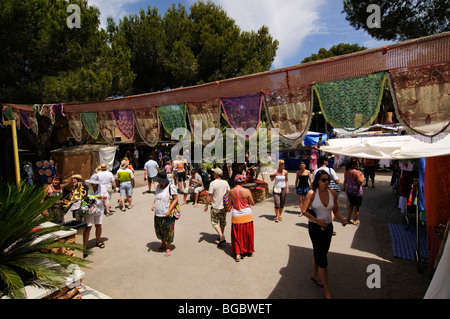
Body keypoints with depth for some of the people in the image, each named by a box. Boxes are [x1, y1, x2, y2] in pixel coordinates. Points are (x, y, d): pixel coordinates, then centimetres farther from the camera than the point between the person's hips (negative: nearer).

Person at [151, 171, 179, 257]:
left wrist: (169, 210, -20)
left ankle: (169, 248, 22)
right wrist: (153, 204, 0)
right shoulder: (158, 186, 7)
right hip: (158, 214, 7)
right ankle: (163, 244, 40)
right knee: (159, 230, 17)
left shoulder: (171, 187, -14)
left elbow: (176, 199, -13)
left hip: (167, 214, -7)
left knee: (168, 231, 4)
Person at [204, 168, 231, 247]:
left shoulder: (213, 183, -16)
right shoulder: (225, 182, 1)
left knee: (215, 223, 5)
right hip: (224, 206, 6)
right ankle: (222, 236, 32)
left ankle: (222, 237, -9)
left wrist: (206, 205, -5)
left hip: (215, 207, -6)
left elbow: (209, 196, -15)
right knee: (223, 222, 19)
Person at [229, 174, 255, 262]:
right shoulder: (247, 191, -15)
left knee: (237, 236, 13)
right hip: (247, 215, -1)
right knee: (247, 234, 16)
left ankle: (237, 254, 12)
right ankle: (249, 251, 31)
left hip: (236, 216, 1)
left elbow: (230, 204, 1)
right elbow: (252, 203, -6)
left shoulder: (231, 192, -9)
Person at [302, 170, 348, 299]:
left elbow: (335, 210, 7)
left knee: (319, 253, 19)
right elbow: (304, 211, -13)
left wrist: (342, 219, -12)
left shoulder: (333, 193, -3)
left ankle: (314, 274, 43)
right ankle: (326, 290, 9)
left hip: (328, 227, 4)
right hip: (314, 227, -4)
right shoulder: (312, 193, -14)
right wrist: (318, 220, -22)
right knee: (322, 256, -2)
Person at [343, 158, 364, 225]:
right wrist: (362, 176, -9)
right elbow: (360, 182, -25)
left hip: (349, 190, 7)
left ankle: (348, 218, 33)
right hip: (357, 192, -7)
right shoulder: (357, 172, -22)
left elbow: (345, 181, 9)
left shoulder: (346, 171, 0)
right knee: (356, 206, 8)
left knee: (351, 204, 24)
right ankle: (355, 221, 20)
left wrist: (344, 188, 21)